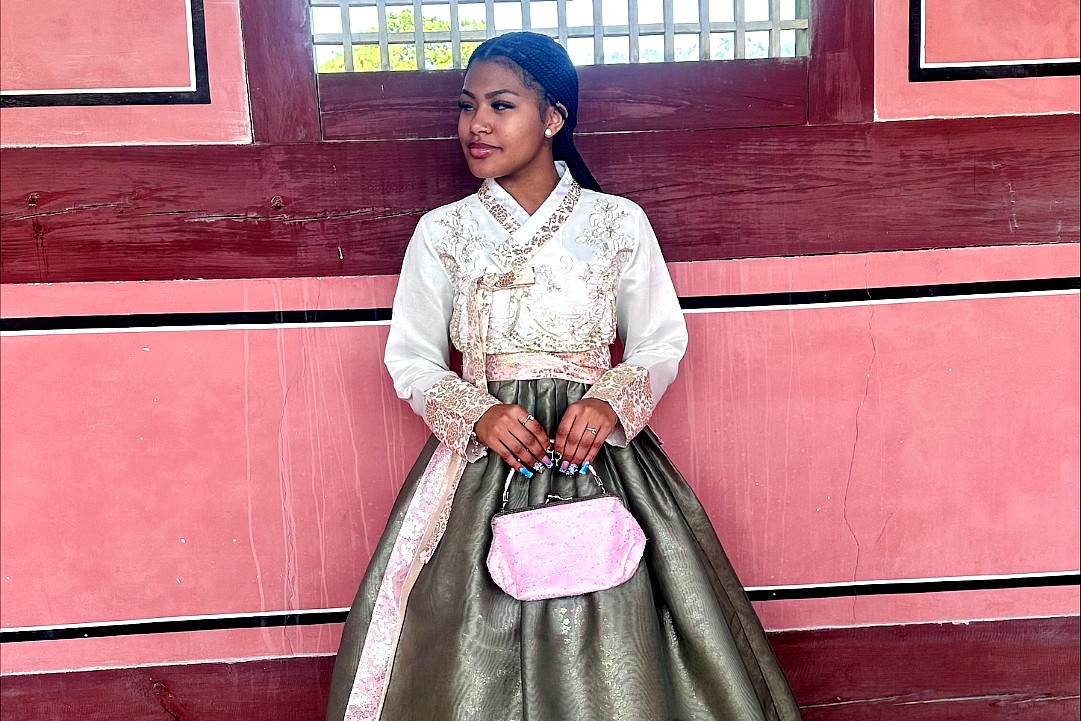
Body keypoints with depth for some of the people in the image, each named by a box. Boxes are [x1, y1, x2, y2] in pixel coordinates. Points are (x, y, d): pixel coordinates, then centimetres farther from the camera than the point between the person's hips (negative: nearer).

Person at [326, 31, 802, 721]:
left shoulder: (619, 222, 2)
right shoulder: (441, 232, 4)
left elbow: (661, 346, 6)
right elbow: (410, 360, 6)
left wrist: (611, 401, -14)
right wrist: (478, 413, -13)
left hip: (597, 450, 0)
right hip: (481, 456, 1)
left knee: (612, 651, 0)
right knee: (473, 651, 3)